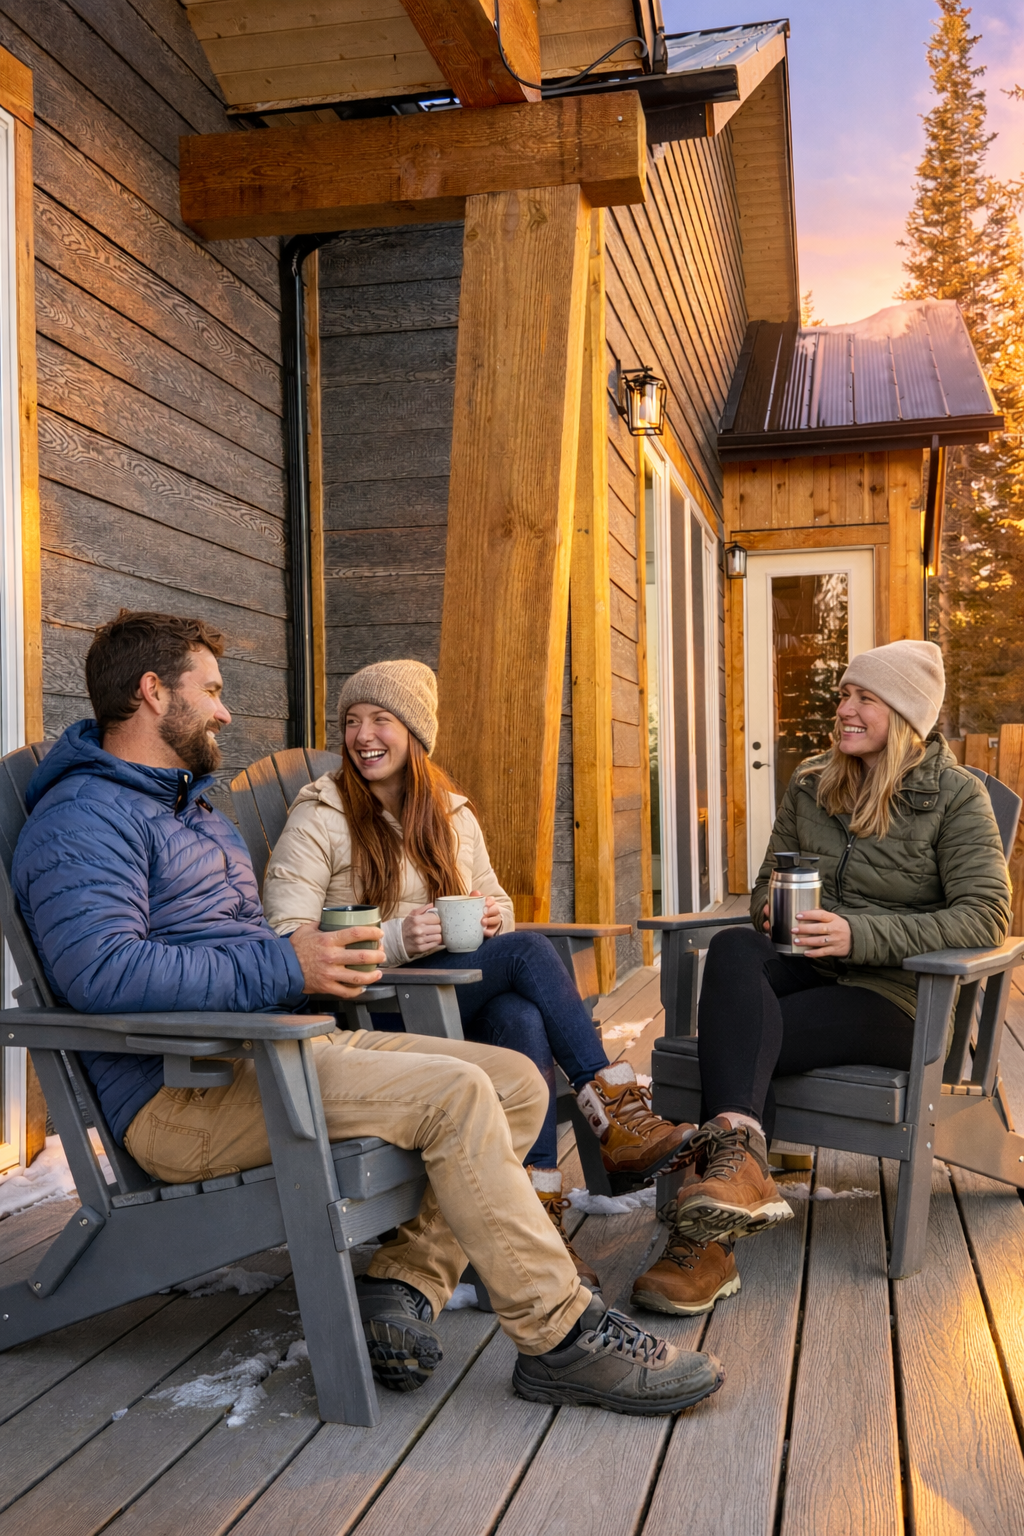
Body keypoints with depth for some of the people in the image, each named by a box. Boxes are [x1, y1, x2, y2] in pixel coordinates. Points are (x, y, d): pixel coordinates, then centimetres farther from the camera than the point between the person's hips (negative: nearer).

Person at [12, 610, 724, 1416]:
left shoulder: (196, 807, 26)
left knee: (516, 1080, -2)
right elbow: (100, 971, -24)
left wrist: (320, 952, 10)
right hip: (185, 1093, -10)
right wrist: (283, 968, -24)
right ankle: (560, 1336, -14)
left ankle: (407, 1283, -11)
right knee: (453, 1092, -25)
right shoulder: (84, 817, -7)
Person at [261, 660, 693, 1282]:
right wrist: (394, 940, -25)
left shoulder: (453, 815, 17)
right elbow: (289, 942, -11)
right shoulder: (319, 819, -1)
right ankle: (619, 1113, -23)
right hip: (370, 1010, -5)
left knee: (523, 1017, -32)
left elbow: (495, 898, 23)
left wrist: (493, 918, -4)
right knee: (530, 950, -26)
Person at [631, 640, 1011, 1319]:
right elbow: (769, 880, 25)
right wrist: (771, 907, -3)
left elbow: (987, 916, -11)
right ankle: (739, 1164, -49)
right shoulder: (811, 784, 15)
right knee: (733, 949, -33)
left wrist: (860, 935, -22)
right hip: (808, 974, 5)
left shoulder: (956, 796, 0)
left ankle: (707, 1242, -32)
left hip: (893, 994, -4)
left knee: (735, 1039, -31)